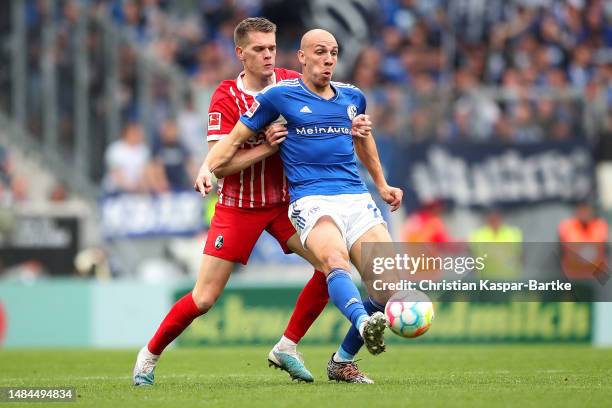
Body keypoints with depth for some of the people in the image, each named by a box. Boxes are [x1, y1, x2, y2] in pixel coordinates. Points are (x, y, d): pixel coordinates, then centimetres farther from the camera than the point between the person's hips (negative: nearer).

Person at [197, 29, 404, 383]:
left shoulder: (353, 97, 18)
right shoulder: (279, 95, 5)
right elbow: (235, 139, 10)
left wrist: (382, 185, 43)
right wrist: (208, 167, -7)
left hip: (357, 198, 5)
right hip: (311, 200, -5)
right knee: (335, 260, -36)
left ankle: (342, 362, 8)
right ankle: (365, 324, -65)